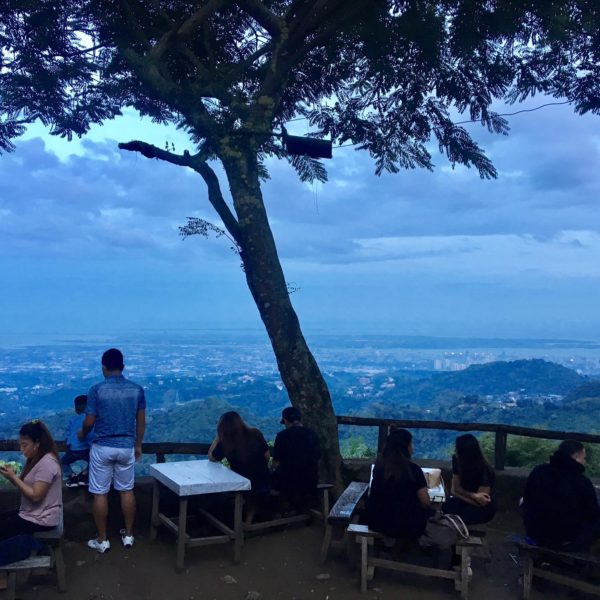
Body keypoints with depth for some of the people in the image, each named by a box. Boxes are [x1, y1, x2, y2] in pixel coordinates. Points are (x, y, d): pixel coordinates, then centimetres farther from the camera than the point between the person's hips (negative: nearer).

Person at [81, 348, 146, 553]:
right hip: (126, 447, 3)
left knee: (100, 493, 8)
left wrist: (82, 433, 15)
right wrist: (138, 445, 15)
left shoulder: (97, 389, -11)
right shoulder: (137, 389, -2)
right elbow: (141, 422, 3)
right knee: (127, 491, 13)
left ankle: (102, 540, 15)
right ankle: (128, 535, 22)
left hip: (102, 447, -3)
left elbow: (89, 422, -7)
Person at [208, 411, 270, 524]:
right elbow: (267, 456, 1)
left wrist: (218, 436, 1)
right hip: (263, 482, 3)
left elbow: (211, 457, 1)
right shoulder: (255, 434, -8)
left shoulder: (225, 443, -15)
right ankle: (249, 521, 37)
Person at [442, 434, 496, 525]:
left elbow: (480, 502, -19)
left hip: (484, 508, -5)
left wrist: (456, 494, -13)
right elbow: (456, 488, -3)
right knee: (447, 506, -28)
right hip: (469, 501, 5)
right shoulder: (457, 460, -10)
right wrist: (474, 496, -21)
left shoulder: (484, 470, -25)